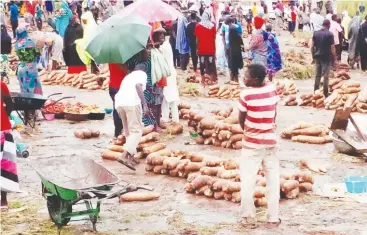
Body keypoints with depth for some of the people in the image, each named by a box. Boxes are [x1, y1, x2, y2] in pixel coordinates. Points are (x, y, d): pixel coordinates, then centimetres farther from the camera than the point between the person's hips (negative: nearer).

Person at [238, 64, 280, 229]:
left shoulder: (246, 94, -17)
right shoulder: (272, 89, -3)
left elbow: (241, 120, -6)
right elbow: (274, 114, 6)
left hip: (251, 143, -4)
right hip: (270, 141, 5)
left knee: (247, 182, 6)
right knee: (273, 181, 11)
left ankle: (248, 218, 12)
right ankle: (273, 219, 15)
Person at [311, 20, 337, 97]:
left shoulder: (315, 33, 3)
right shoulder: (330, 34, -11)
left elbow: (312, 46, 4)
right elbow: (332, 48, -13)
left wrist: (313, 56, 14)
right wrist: (334, 59, -5)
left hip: (317, 57, 5)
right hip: (326, 58, -5)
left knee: (317, 75, 14)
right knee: (325, 76, 3)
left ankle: (315, 92, 19)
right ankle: (325, 93, 8)